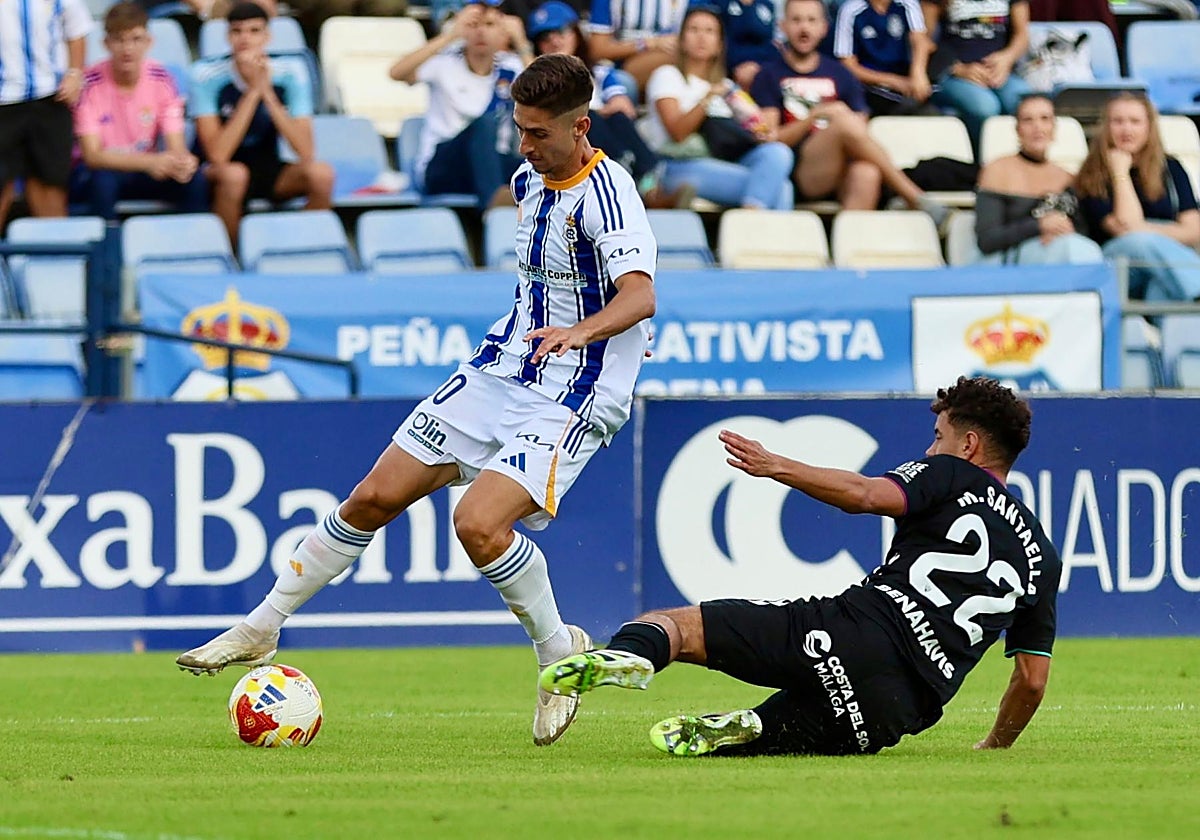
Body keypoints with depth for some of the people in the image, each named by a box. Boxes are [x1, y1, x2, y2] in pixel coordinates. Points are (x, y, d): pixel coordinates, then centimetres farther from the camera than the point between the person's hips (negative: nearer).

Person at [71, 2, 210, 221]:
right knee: (103, 181, -38)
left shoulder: (161, 79, -8)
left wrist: (183, 162, -37)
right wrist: (150, 162, -40)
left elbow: (176, 146, -10)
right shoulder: (91, 83, -19)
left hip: (144, 170, 3)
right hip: (100, 169, -3)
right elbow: (92, 155, -25)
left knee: (195, 179, -24)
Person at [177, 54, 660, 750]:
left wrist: (580, 331, -53)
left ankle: (560, 650, -1)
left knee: (479, 523, -26)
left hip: (572, 397, -8)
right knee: (374, 498, 6)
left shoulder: (605, 192, -20)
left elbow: (640, 295, -36)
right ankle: (261, 628, 18)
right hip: (500, 370, 8)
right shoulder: (531, 179, 7)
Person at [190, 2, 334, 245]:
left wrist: (268, 93, -27)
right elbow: (217, 155, -26)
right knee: (234, 174, -37)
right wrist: (252, 92, -29)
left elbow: (306, 153, -20)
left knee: (321, 173, -26)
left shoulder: (290, 74, -11)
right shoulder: (207, 76, -17)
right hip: (220, 174, -3)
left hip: (269, 170, 3)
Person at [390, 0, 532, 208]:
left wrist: (523, 46, -17)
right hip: (439, 171, -3)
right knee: (485, 122, -35)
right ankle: (495, 197, -54)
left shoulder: (511, 68, 7)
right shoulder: (446, 64, 1)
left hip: (493, 166, 3)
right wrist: (450, 35, -21)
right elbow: (397, 73, -20)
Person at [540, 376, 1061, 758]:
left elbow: (866, 494, -7)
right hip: (899, 712, 4)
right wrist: (994, 749, 40)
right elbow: (1032, 680, 24)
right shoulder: (1041, 555, 28)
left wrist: (776, 466, 2)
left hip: (858, 630, -4)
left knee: (674, 625, 0)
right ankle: (743, 732, -19)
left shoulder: (952, 476, 15)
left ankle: (628, 653, -38)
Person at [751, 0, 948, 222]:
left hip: (840, 176, 2)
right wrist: (816, 115, -11)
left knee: (866, 173, -36)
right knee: (844, 120, -31)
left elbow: (861, 129, 16)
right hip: (800, 174, -2)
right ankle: (917, 201, -27)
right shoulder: (770, 76, 12)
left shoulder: (839, 74, 22)